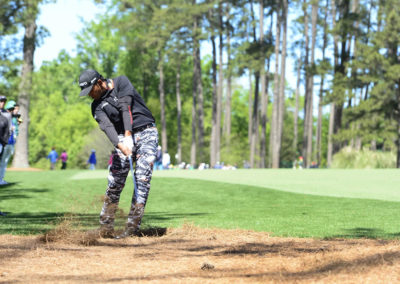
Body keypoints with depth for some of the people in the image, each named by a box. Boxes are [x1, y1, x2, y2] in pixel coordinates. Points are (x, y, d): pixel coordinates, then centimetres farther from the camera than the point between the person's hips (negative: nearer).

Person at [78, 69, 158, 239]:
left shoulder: (121, 83, 0)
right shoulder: (97, 106, 6)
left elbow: (126, 108, -13)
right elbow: (107, 126, -13)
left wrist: (128, 135, -25)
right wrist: (119, 145, -32)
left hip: (146, 134, -3)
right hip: (124, 138, 3)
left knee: (142, 180, -12)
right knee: (115, 181, -9)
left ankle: (132, 228, -14)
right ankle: (105, 225, -4)